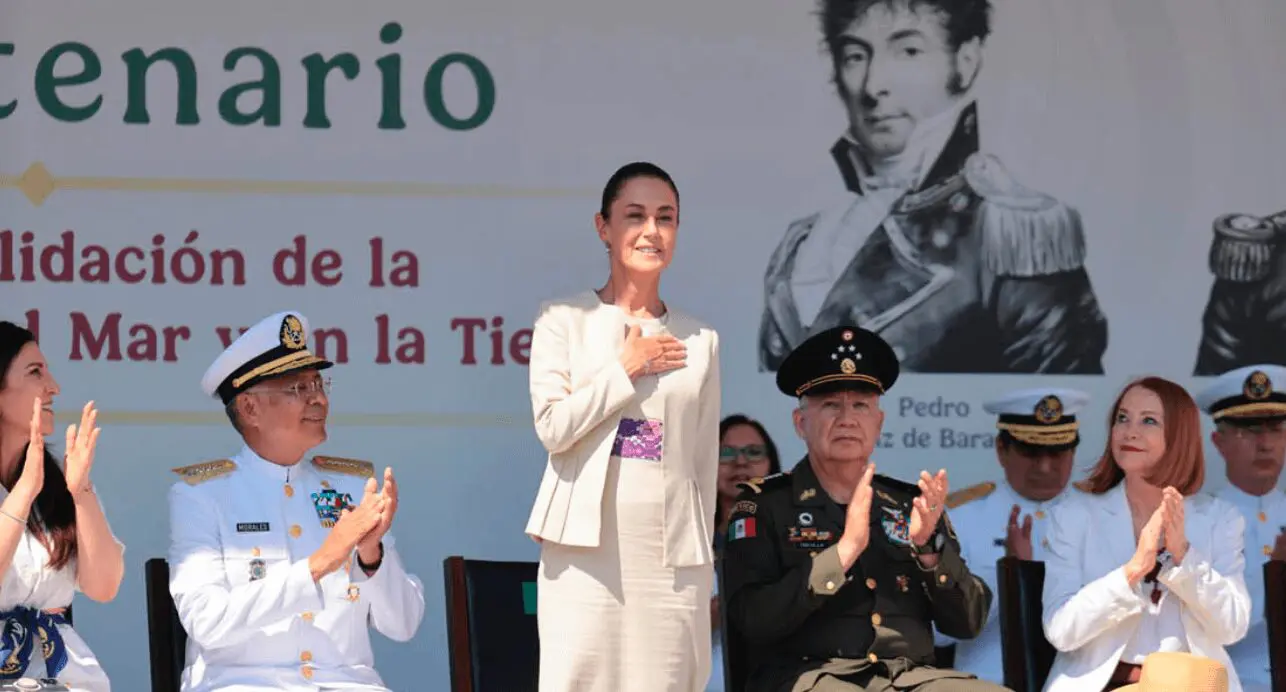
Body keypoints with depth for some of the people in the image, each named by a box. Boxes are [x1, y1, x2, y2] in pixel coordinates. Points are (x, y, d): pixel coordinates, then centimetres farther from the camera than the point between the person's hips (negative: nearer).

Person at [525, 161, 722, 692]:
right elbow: (553, 425, -8)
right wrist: (629, 367, -3)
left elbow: (705, 463, 14)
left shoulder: (700, 342, 12)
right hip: (587, 548, -3)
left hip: (673, 556, 3)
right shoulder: (566, 320, 4)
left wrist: (704, 568, 12)